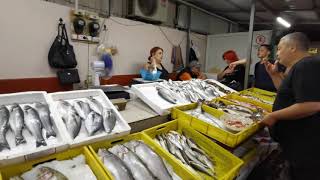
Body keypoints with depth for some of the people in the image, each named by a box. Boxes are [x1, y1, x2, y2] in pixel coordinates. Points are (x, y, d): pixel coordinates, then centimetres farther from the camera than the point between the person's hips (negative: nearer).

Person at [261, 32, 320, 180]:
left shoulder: (306, 66, -21)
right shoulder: (300, 67, 12)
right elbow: (288, 93, 23)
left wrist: (274, 116, -22)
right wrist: (274, 74, 11)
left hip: (306, 146, -10)